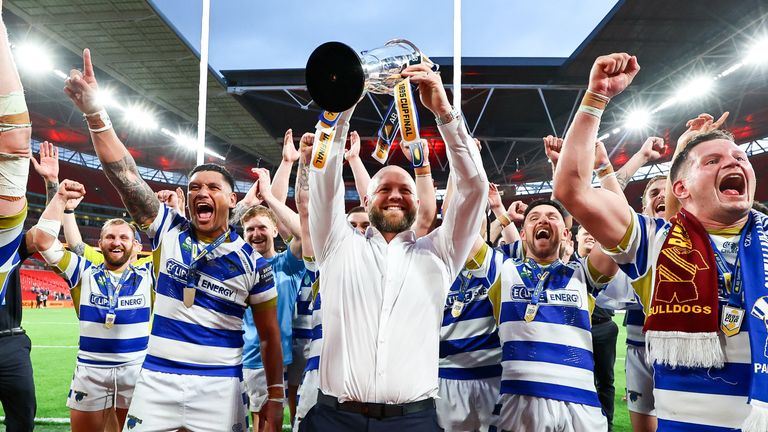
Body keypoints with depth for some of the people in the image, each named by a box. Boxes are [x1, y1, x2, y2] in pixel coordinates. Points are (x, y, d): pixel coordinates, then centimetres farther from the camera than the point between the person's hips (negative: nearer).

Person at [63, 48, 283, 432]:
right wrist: (94, 111, -17)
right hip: (156, 381, 2)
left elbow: (269, 336, 2)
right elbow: (125, 174, -8)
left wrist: (275, 398, 0)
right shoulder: (168, 231, 1)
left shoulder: (252, 261, -3)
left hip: (219, 388, -1)